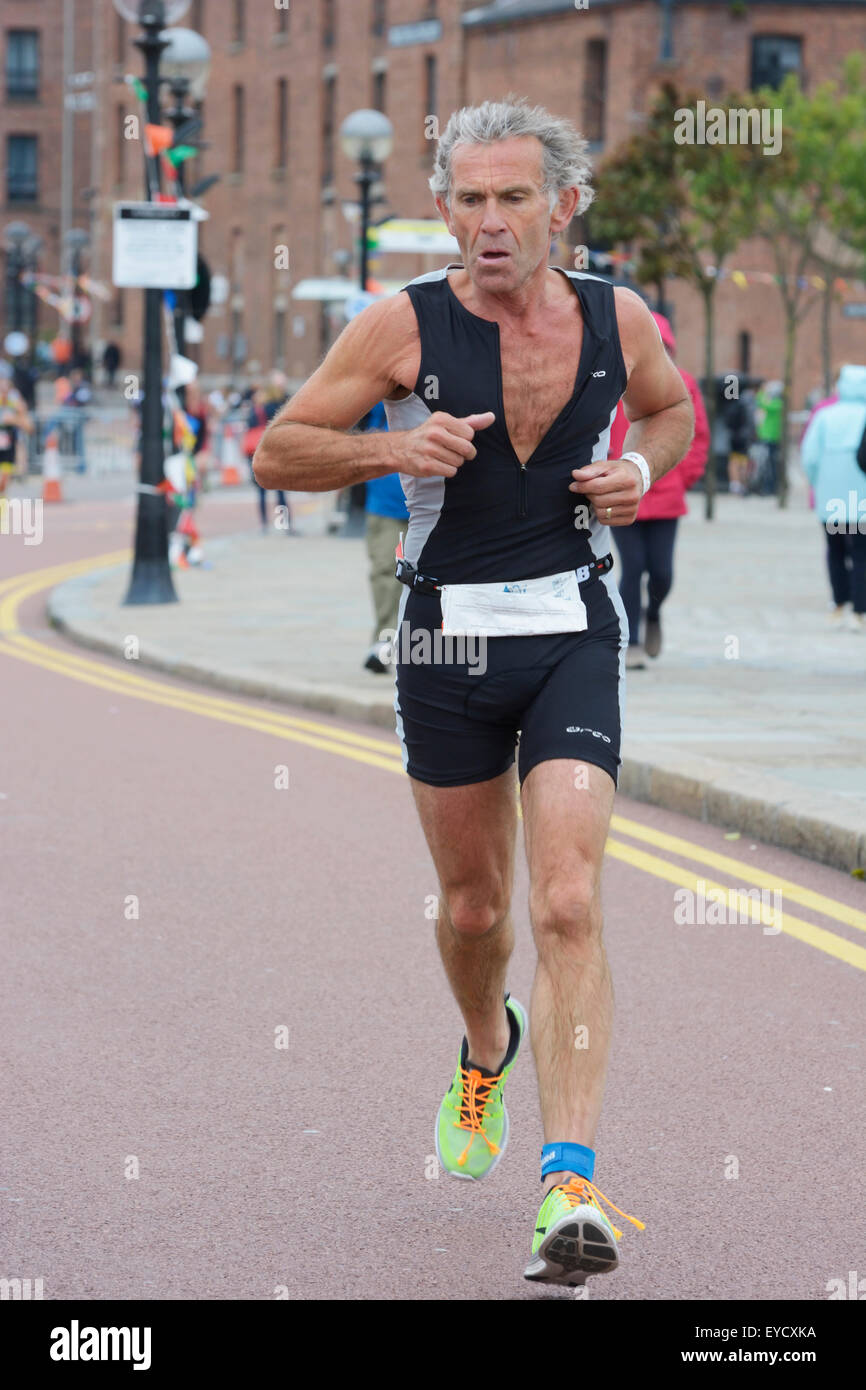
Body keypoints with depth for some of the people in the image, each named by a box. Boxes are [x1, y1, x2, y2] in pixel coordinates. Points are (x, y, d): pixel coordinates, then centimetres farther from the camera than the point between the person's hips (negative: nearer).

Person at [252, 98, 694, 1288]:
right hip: (447, 643, 1)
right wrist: (393, 447, -18)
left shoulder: (617, 319, -1)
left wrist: (640, 468, 0)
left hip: (574, 634, -1)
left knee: (568, 905, -16)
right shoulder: (403, 327, -7)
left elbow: (672, 407, 22)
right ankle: (489, 1050, 50)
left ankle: (569, 1184, -20)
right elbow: (279, 453, -1)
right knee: (474, 905, 15)